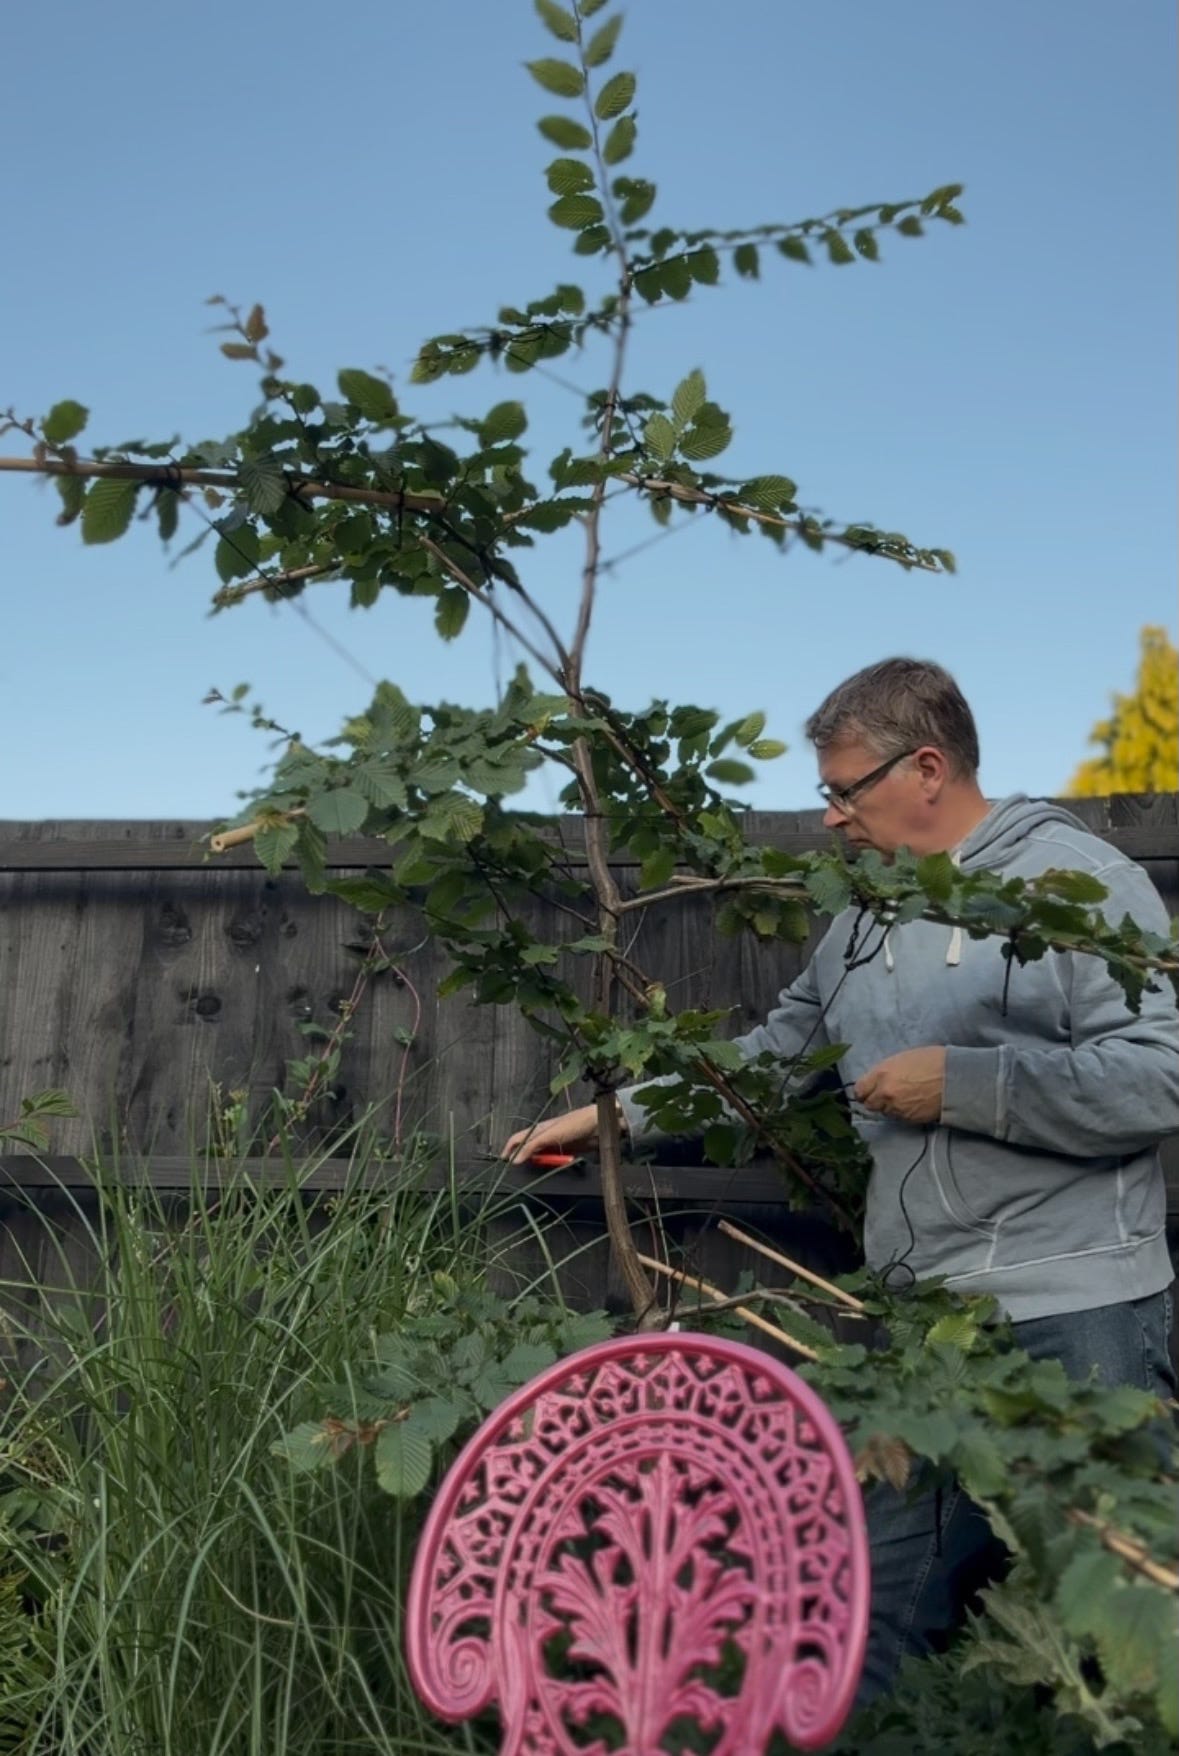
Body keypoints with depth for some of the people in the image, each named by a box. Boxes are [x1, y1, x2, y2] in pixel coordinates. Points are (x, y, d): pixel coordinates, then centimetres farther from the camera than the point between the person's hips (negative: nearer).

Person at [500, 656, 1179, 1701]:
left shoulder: (1073, 878, -9)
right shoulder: (864, 923, 14)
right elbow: (764, 1058, 21)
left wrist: (961, 1083, -17)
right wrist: (608, 1115, 19)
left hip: (1076, 1323, -6)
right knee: (878, 1629, 15)